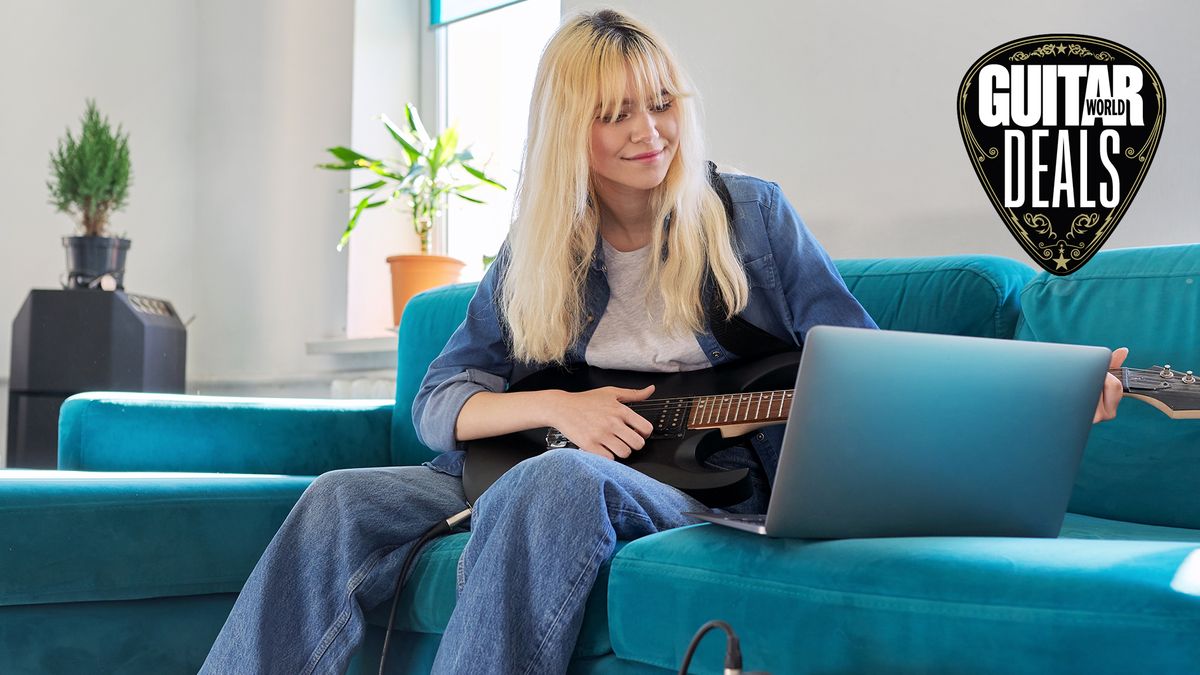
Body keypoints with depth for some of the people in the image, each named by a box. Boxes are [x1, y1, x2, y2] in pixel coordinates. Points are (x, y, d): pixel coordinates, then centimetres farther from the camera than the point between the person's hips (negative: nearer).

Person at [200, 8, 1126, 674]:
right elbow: (438, 402, 9)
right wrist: (557, 407, -11)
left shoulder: (751, 216, 3)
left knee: (560, 479, -37)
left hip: (700, 489, -3)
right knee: (344, 500, -17)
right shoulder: (538, 251, 10)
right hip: (529, 474, 4)